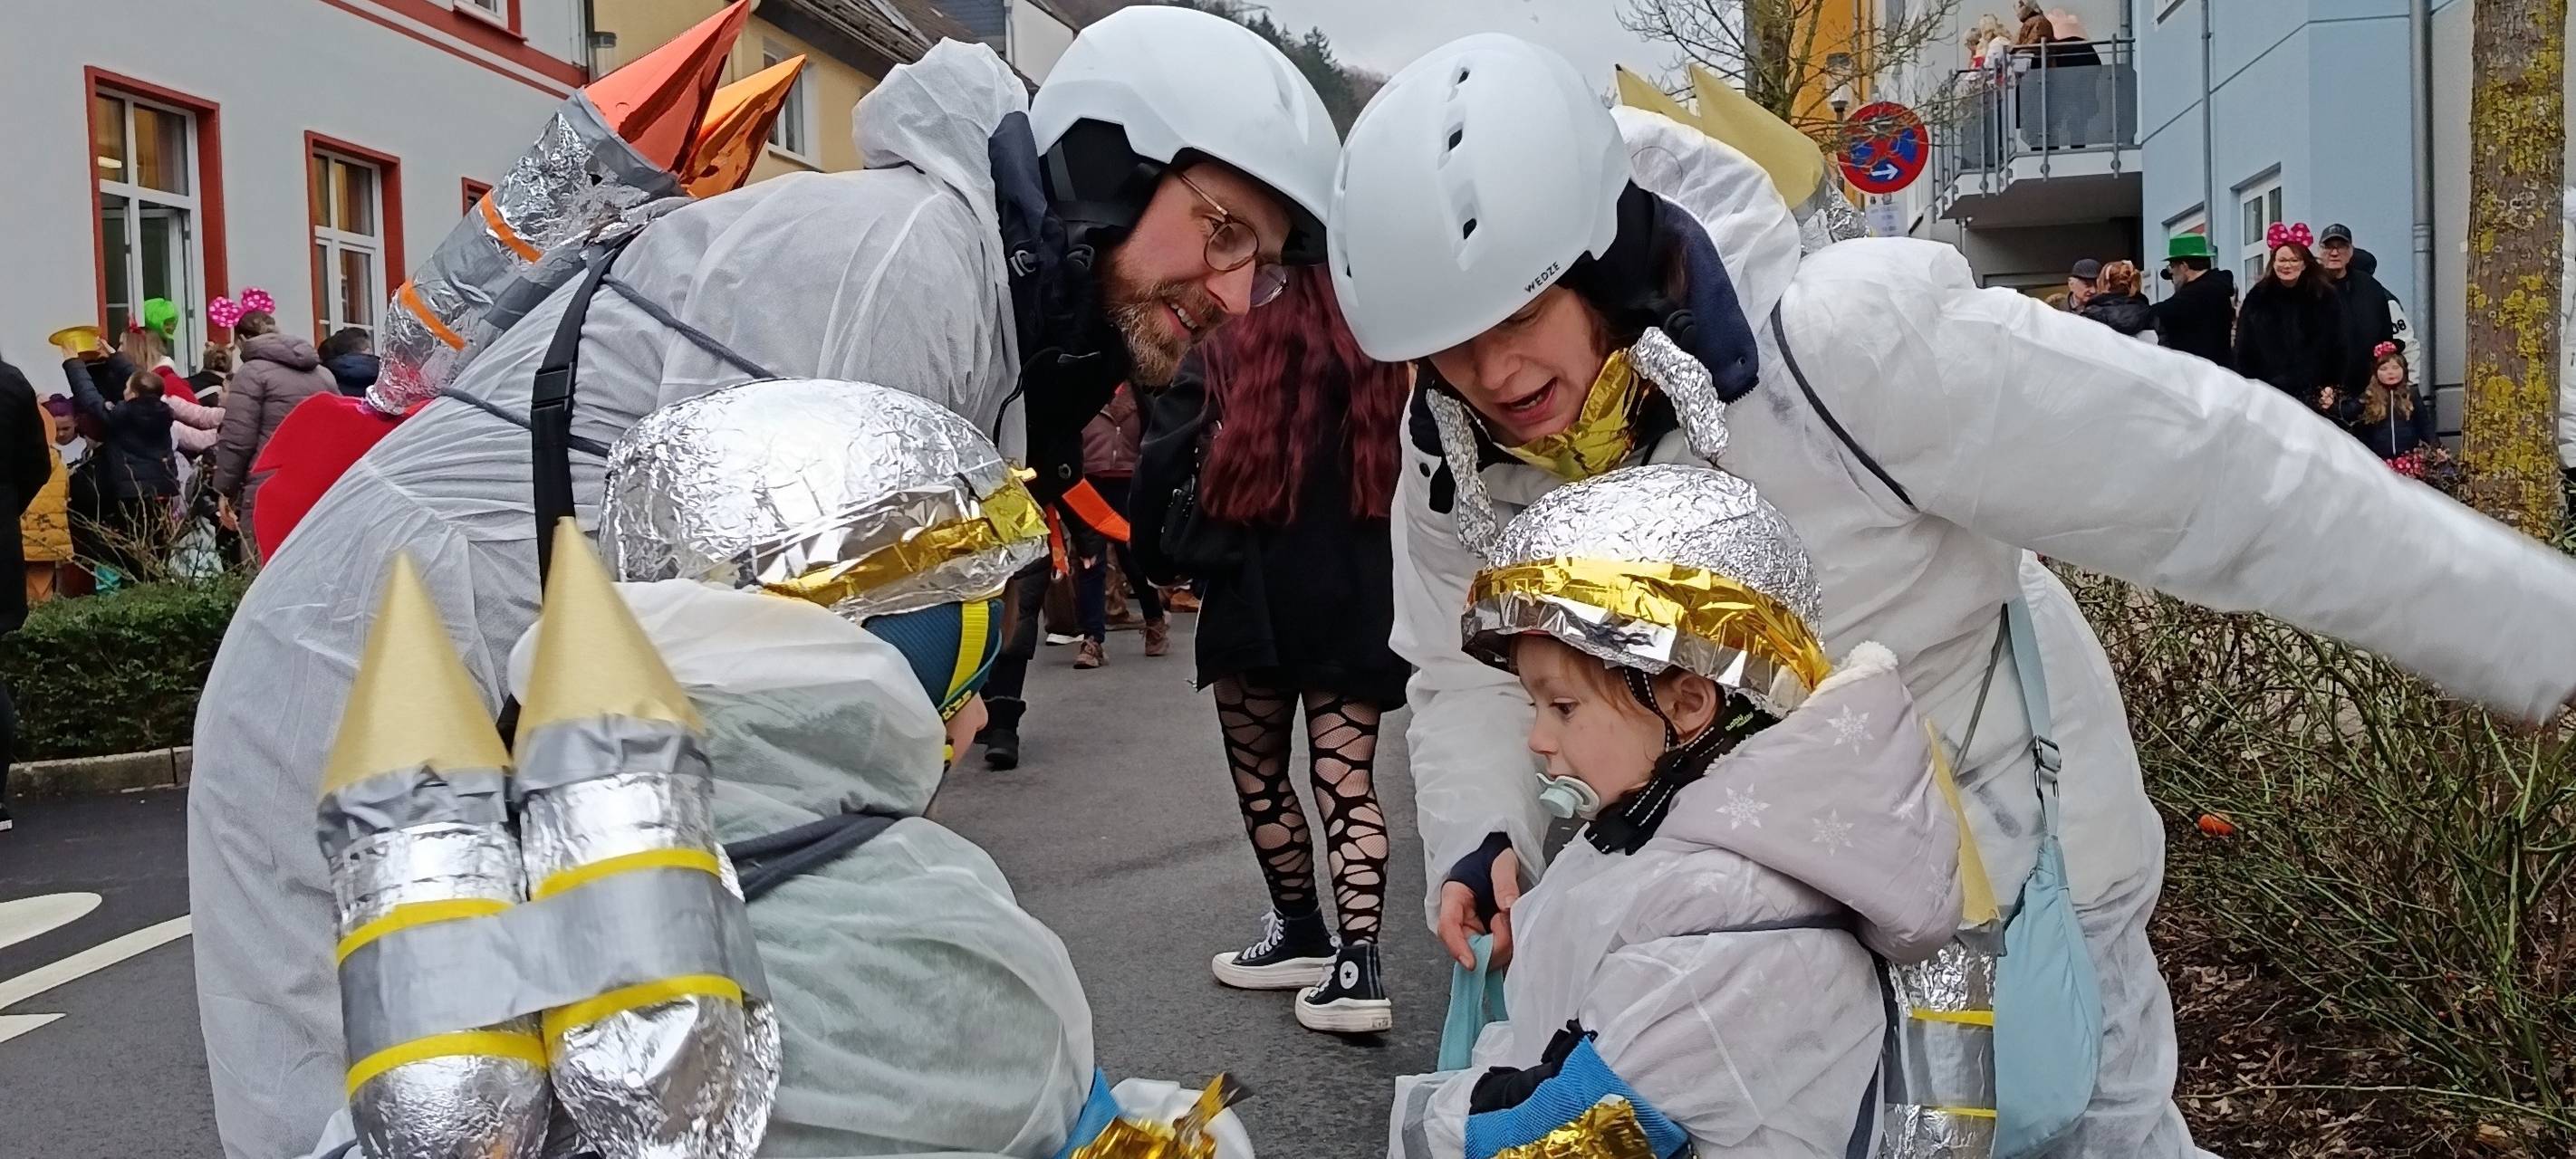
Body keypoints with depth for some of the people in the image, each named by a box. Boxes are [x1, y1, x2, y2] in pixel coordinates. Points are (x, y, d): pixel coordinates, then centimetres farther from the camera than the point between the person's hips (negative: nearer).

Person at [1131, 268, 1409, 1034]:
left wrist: (1162, 557, 0)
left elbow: (1166, 458, -12)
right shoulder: (1382, 353, 5)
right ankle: (1357, 965, -6)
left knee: (1259, 769, 14)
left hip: (1258, 598, -3)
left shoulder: (1230, 351, -5)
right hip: (1360, 602, 3)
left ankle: (1302, 934, 23)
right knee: (1347, 779, 3)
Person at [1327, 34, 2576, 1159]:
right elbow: (1474, 671, -3)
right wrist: (1479, 843, -23)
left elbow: (2210, 474, -30)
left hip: (2006, 838, -4)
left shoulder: (1842, 349, -34)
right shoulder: (1458, 456, -15)